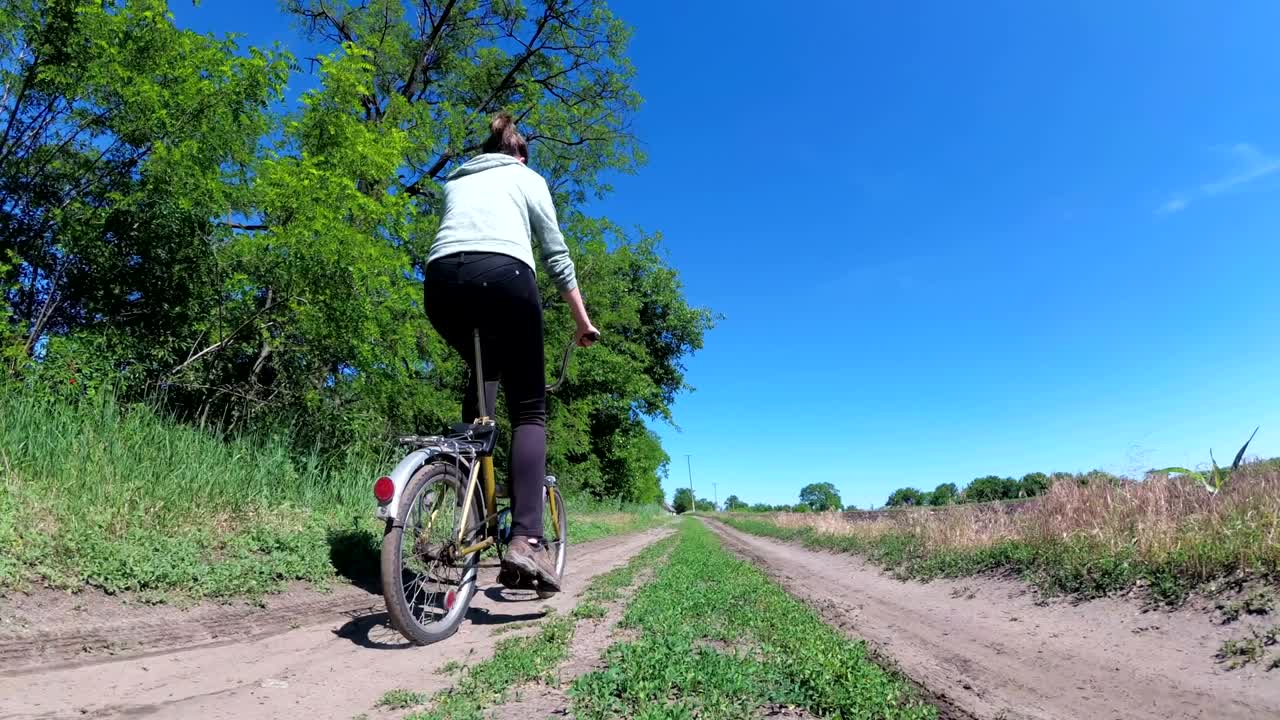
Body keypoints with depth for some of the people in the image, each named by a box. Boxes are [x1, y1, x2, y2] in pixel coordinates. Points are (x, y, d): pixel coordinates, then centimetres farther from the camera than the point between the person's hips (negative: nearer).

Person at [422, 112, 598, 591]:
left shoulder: (455, 180, 34)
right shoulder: (527, 178, 23)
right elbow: (557, 256, 19)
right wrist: (582, 320, 24)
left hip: (440, 281, 4)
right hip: (503, 274, -4)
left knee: (484, 373, 29)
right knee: (529, 408, 1)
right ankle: (526, 539, -15)